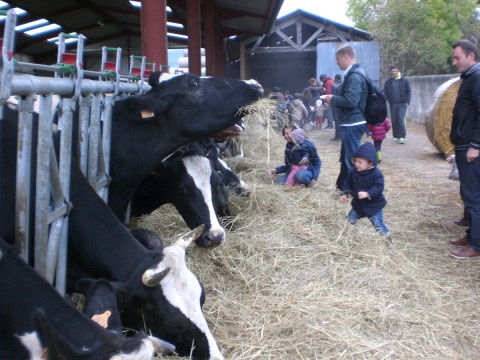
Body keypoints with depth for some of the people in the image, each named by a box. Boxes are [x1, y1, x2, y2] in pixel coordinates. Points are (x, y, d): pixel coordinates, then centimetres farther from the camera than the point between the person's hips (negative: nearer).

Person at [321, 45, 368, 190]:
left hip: (352, 124, -11)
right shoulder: (354, 73, 13)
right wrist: (334, 99, 9)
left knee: (352, 159, -2)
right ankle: (343, 186, 31)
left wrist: (333, 99, -12)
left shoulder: (354, 76, -19)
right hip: (353, 122, 11)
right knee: (346, 158, 20)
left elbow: (351, 100, -26)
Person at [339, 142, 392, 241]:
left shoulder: (376, 174, -22)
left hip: (373, 205, -6)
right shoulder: (354, 173, -3)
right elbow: (348, 183, 6)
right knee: (349, 220, 16)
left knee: (378, 225, -2)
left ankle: (388, 239, 18)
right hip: (358, 204, 6)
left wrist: (367, 194, -43)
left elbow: (379, 188, -29)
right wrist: (345, 194, -10)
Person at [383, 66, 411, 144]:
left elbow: (408, 91, 4)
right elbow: (385, 93, 5)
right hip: (393, 104, 3)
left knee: (401, 119, -13)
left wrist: (407, 102, -6)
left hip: (402, 103, -2)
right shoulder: (388, 82, 6)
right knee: (394, 121, 6)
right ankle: (396, 136, 17)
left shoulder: (404, 80, 2)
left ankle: (402, 137, -7)